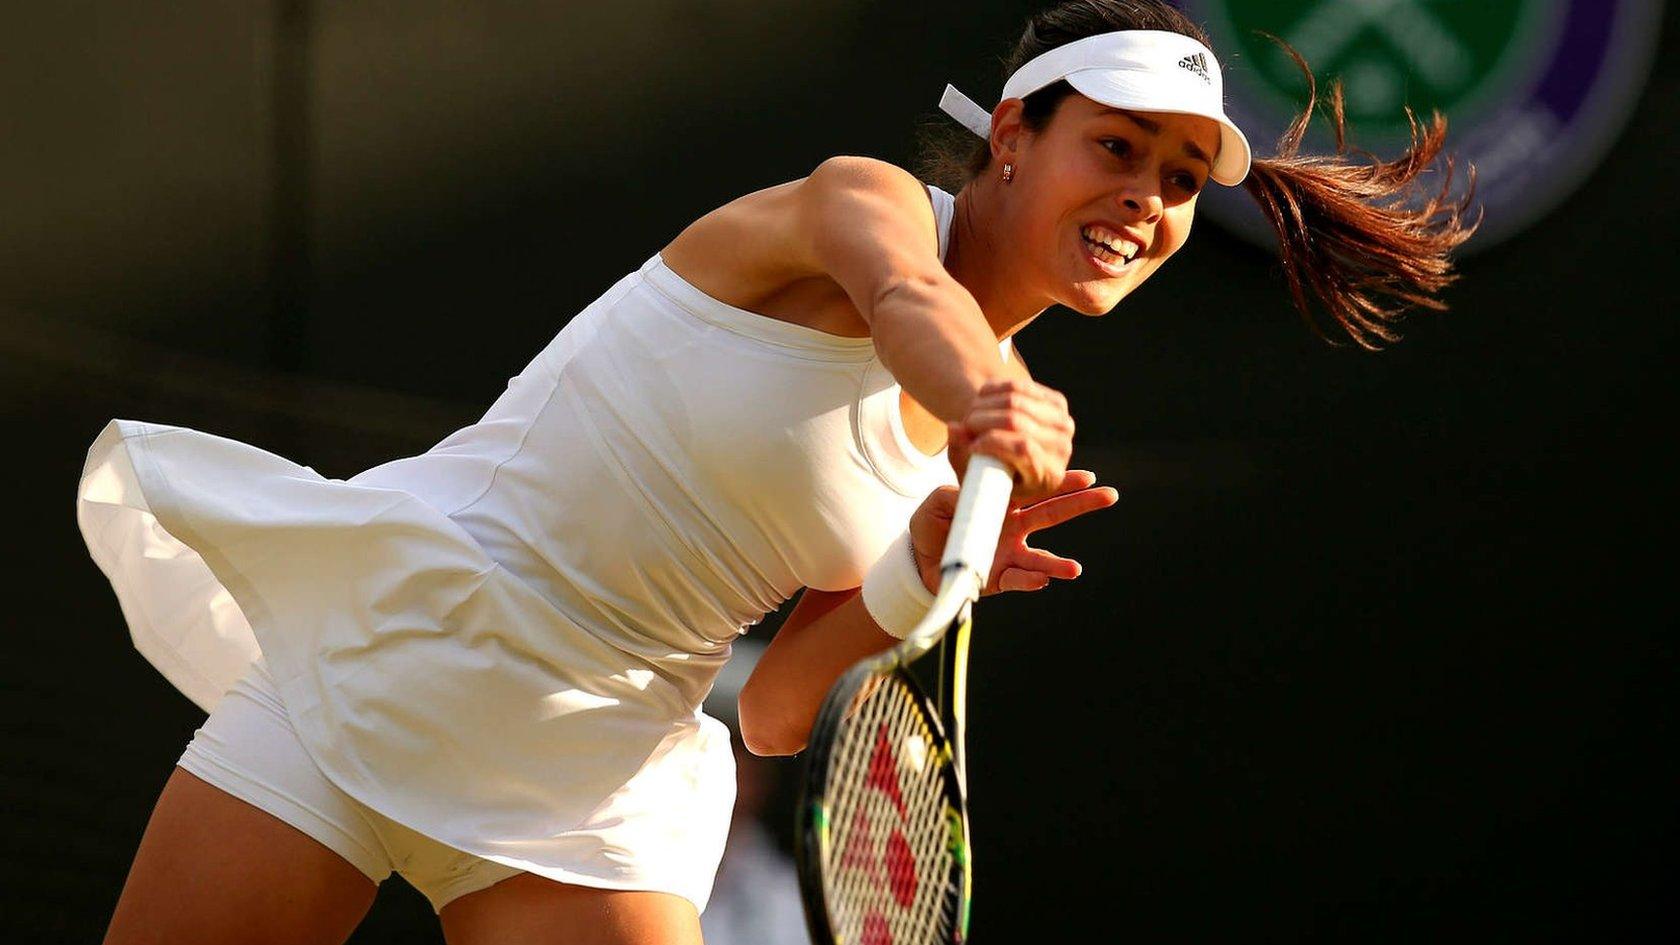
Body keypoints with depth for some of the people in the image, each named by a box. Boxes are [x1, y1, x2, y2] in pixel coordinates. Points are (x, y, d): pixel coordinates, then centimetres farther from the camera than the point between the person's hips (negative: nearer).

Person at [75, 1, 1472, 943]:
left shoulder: (1013, 425, 7)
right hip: (400, 635, -6)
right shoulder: (867, 200, -8)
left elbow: (775, 713, 4)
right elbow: (907, 297, -36)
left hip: (598, 773, 6)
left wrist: (917, 578, -15)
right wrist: (981, 397, -58)